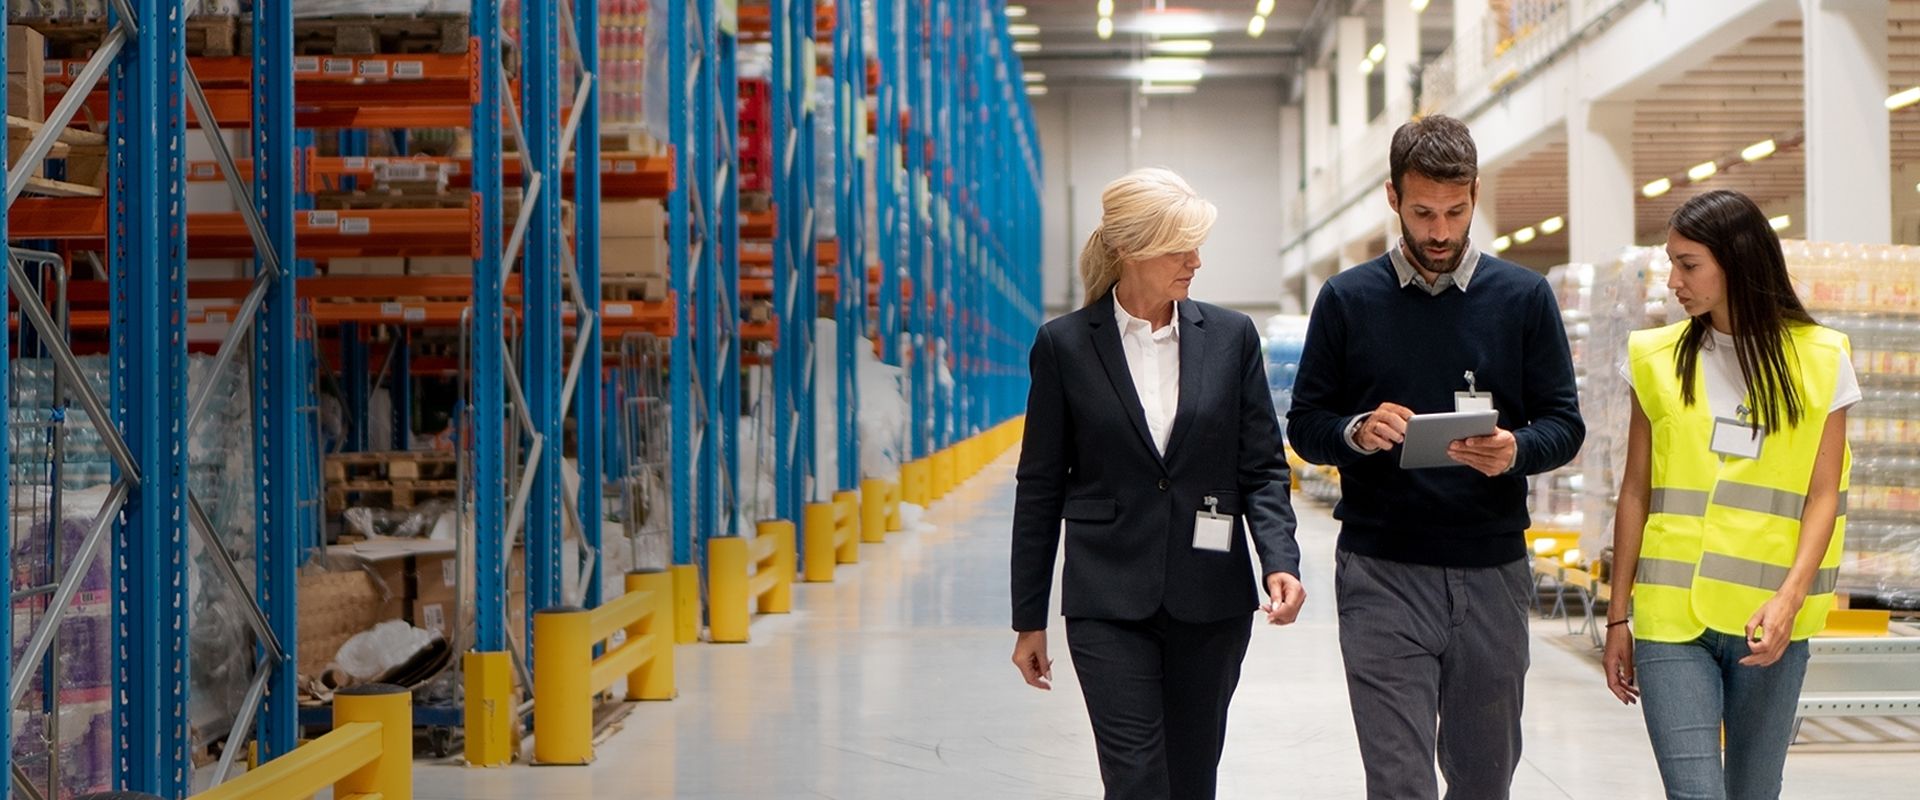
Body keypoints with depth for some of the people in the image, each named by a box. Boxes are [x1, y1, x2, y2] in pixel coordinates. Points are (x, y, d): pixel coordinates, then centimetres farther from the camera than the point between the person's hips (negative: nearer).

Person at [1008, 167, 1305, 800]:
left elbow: (1262, 467, 5)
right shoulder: (1065, 345, -1)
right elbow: (1040, 487, 3)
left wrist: (1279, 559, -13)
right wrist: (1029, 619, 4)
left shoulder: (1230, 337, 4)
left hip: (1210, 600, 2)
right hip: (1109, 602, -2)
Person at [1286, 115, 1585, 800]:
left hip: (1492, 569, 2)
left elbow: (1565, 424, 6)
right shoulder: (1348, 300, 4)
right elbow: (1304, 426, 7)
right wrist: (1357, 433, -15)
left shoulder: (1524, 297, 6)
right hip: (1382, 573, -2)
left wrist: (1515, 451, -16)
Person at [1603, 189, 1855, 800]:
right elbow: (1635, 495, 8)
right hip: (1671, 619, 0)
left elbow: (1824, 495, 0)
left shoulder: (1819, 361, 3)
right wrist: (1617, 618, 7)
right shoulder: (1658, 359, 6)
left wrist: (1789, 599, -15)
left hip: (1769, 624, 0)